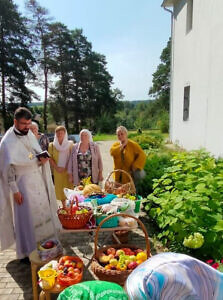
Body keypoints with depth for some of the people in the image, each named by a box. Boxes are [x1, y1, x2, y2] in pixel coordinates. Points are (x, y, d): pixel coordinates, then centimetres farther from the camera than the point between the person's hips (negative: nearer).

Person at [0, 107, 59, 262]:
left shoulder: (30, 135, 4)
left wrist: (42, 160, -8)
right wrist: (15, 190, -14)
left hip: (38, 182, 7)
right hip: (23, 185, -6)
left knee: (42, 213, 15)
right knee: (26, 218, 3)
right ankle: (26, 252, 21)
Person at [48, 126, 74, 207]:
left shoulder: (70, 144, 2)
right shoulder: (52, 145, 5)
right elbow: (50, 158, 4)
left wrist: (66, 167, -8)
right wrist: (56, 167, -7)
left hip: (68, 170, -1)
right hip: (57, 171, 1)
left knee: (69, 186, -3)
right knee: (60, 188, 7)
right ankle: (64, 206, 19)